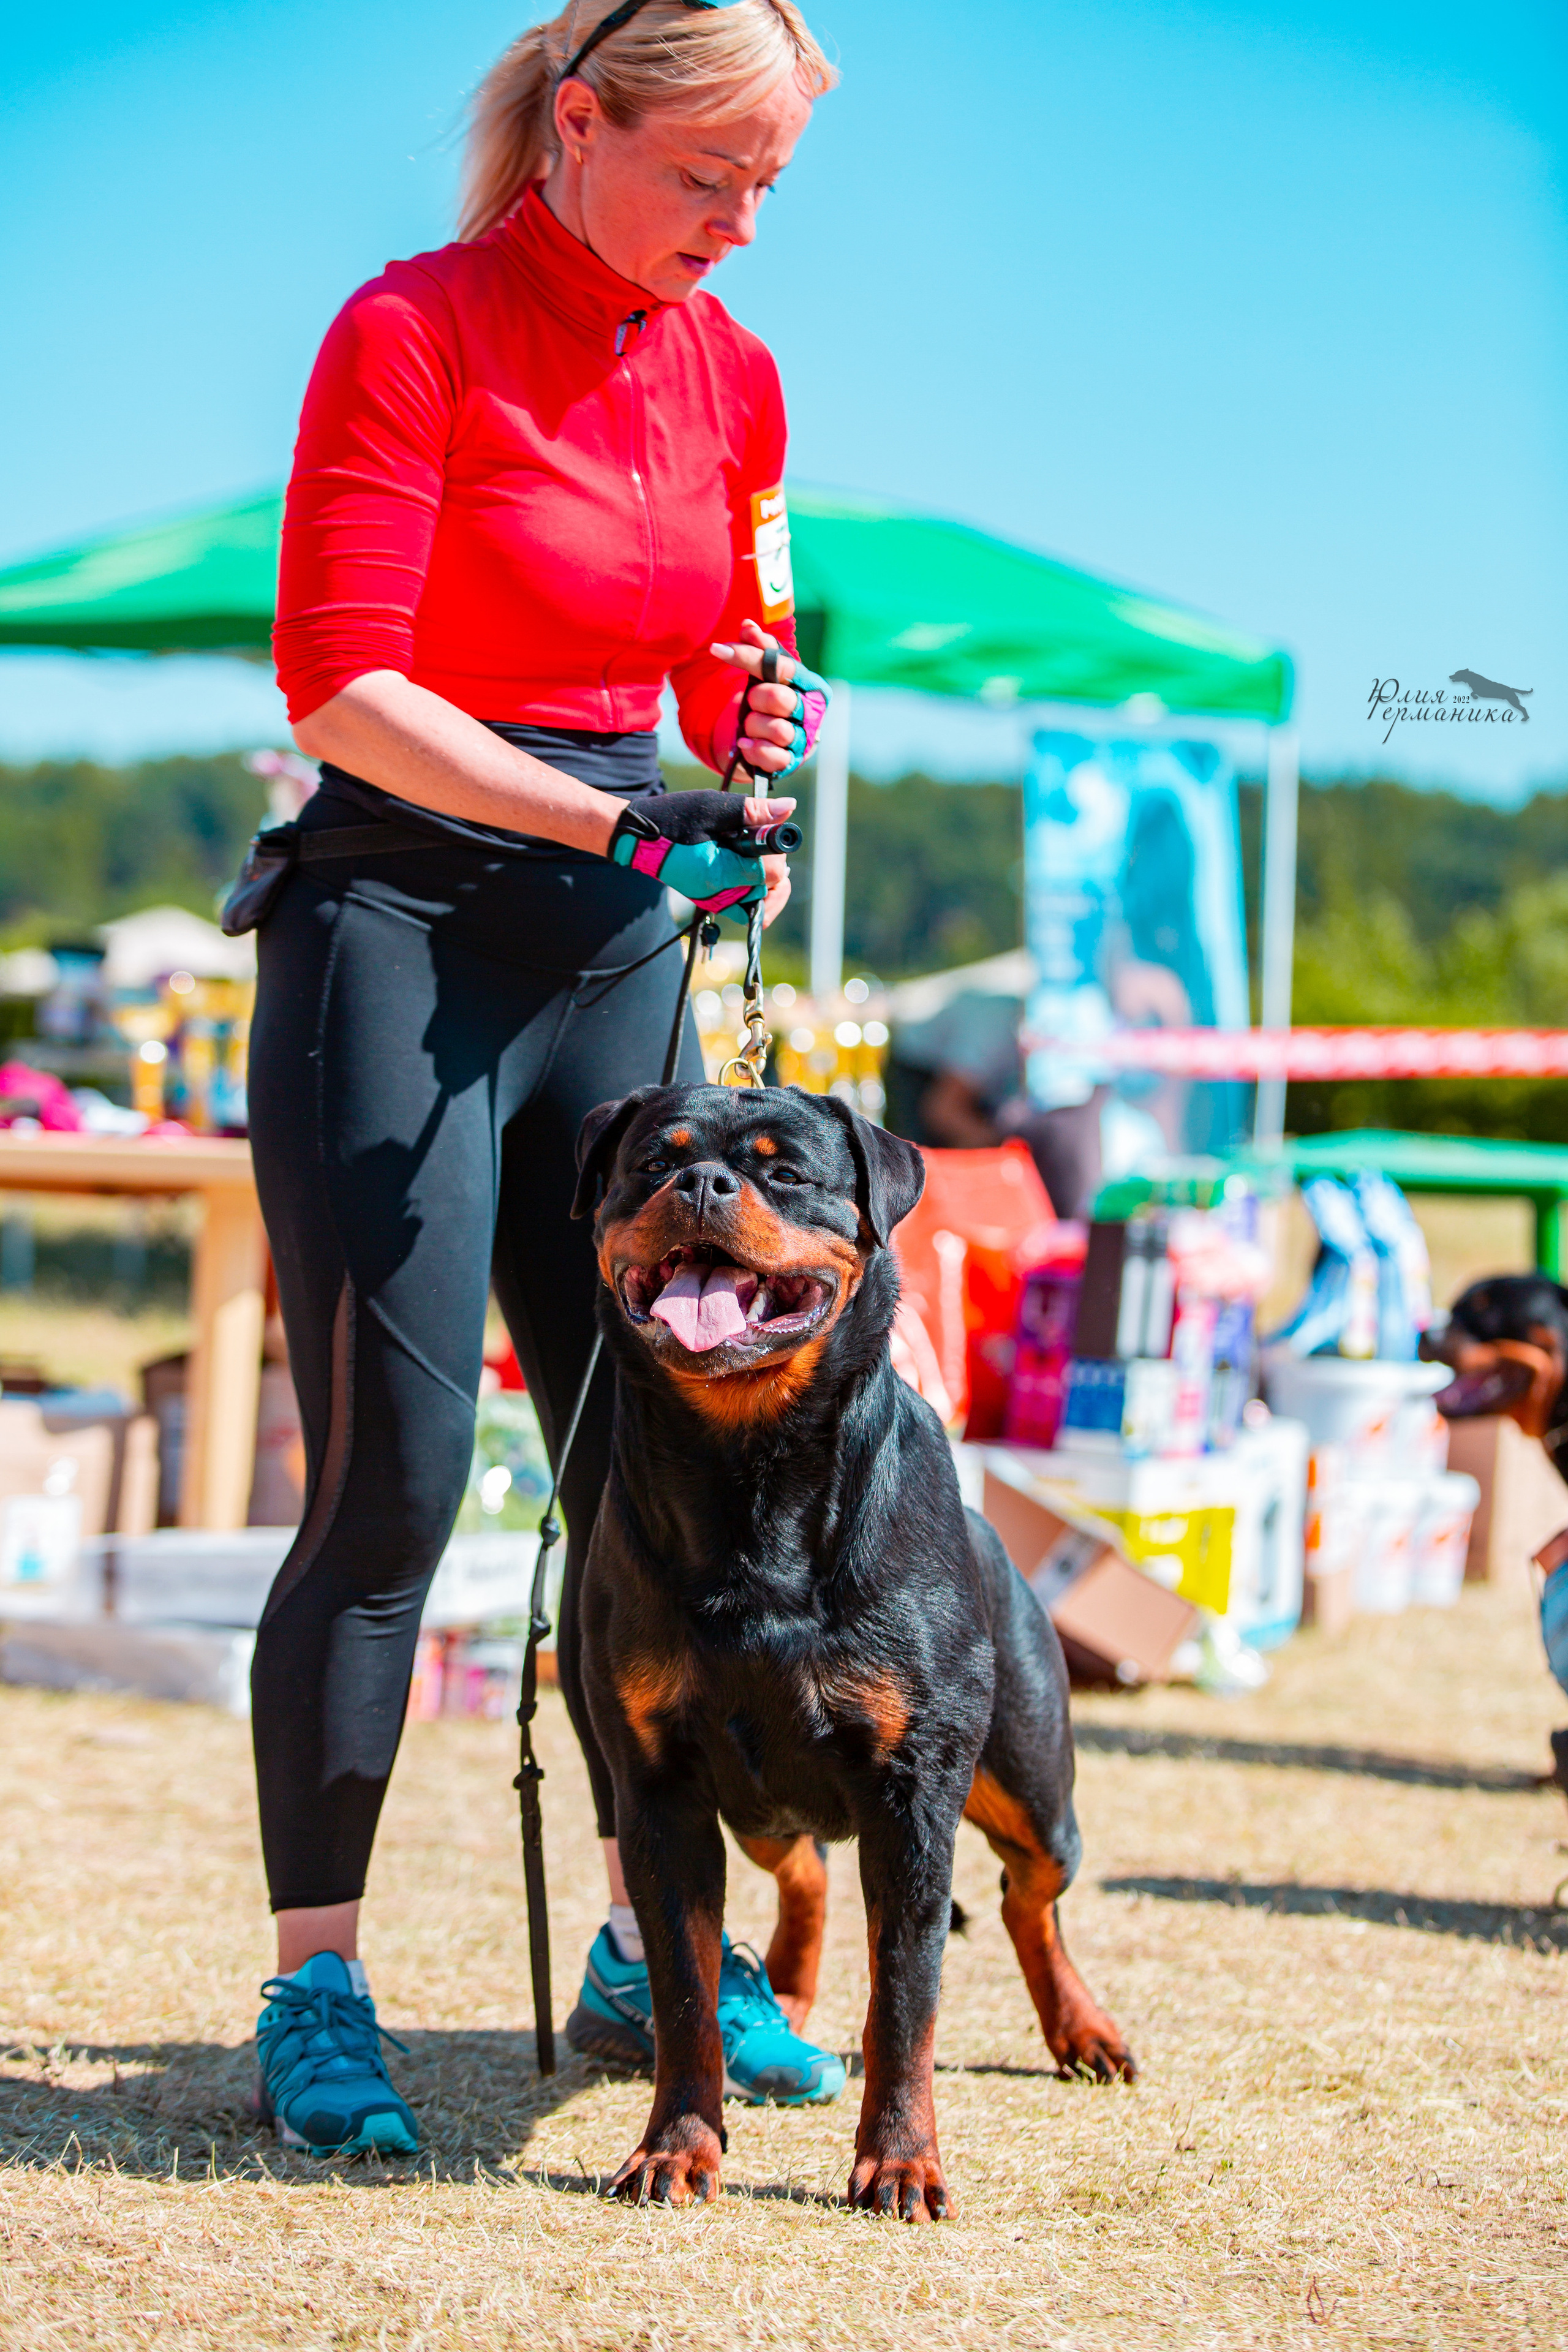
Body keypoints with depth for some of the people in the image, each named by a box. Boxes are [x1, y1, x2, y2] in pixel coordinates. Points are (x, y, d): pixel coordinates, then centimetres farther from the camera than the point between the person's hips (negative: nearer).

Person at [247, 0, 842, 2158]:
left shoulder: (731, 375, 10)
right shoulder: (413, 335, -9)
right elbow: (339, 684, -16)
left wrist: (764, 715, -5)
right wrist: (610, 821, -23)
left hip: (616, 947, 6)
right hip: (398, 920, -6)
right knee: (394, 1479, -10)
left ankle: (650, 1954, 17)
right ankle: (314, 1994, -2)